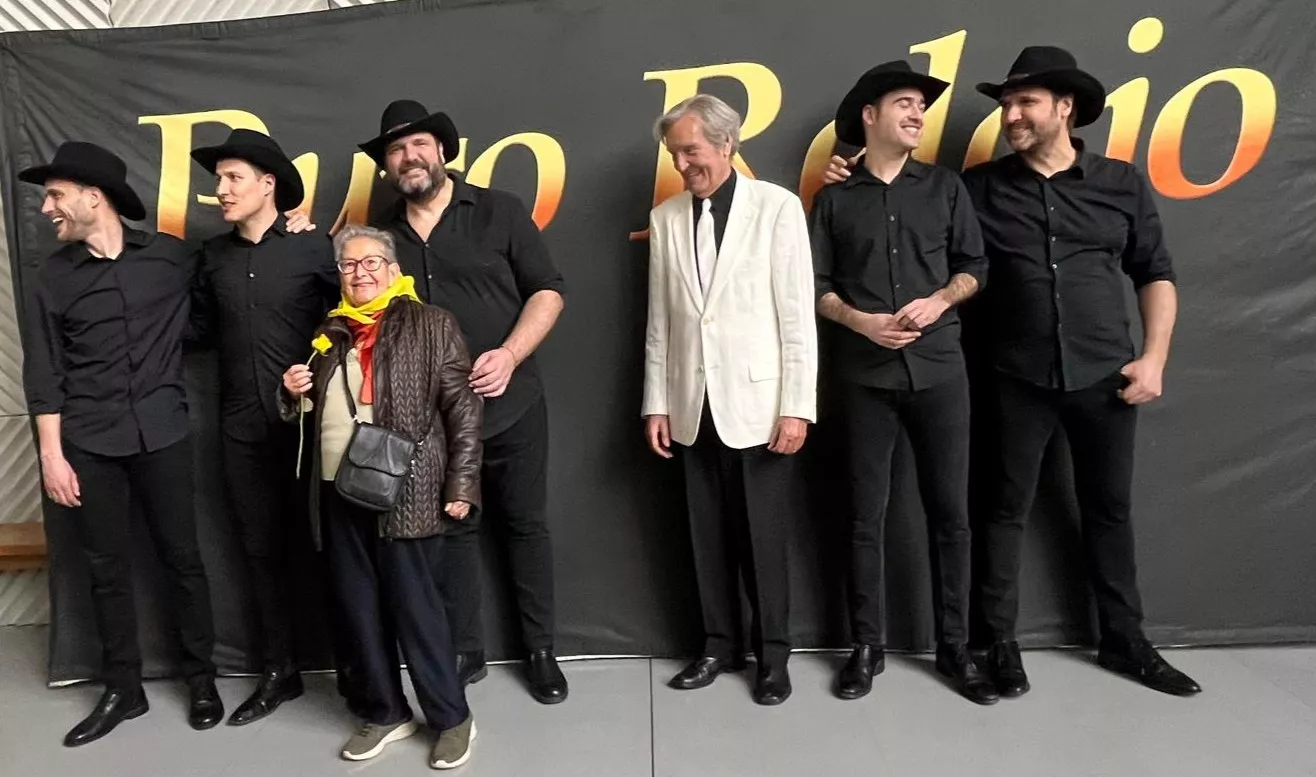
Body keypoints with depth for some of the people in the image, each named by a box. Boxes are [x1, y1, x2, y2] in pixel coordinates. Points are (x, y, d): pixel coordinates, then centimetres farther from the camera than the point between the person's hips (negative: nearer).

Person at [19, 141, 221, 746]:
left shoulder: (172, 257, 1)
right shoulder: (55, 275, 4)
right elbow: (44, 373, 4)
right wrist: (51, 454, -1)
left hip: (162, 435, -1)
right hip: (88, 444, 1)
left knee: (182, 558, 7)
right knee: (107, 568, 9)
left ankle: (201, 679, 23)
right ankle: (123, 689, 25)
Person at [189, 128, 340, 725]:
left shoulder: (312, 247, -5)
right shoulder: (214, 254, 9)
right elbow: (200, 329, 16)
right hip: (241, 427, 4)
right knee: (261, 549, 11)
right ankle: (279, 671, 25)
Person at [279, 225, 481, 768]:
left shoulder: (430, 325, -1)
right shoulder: (331, 333, 15)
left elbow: (464, 409, -7)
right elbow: (310, 411, 26)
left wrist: (461, 484, -13)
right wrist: (292, 392, 4)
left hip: (405, 491, -5)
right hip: (339, 492, 6)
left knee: (413, 605, 0)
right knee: (358, 609, 12)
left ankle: (451, 718, 18)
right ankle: (383, 712, 30)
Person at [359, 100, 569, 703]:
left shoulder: (498, 211, -2)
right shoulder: (382, 235, 8)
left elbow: (547, 290, -4)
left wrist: (510, 355, -18)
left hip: (510, 405, -2)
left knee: (525, 525, 7)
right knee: (452, 528, 12)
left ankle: (541, 651, 23)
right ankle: (465, 652, 27)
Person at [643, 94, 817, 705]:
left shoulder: (777, 207, -4)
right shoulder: (665, 218, 8)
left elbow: (798, 315, -7)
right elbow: (660, 321, 9)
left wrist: (797, 405, -10)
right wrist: (657, 403, 6)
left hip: (758, 404, -3)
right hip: (694, 407, 4)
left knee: (764, 537, 6)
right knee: (709, 535, 12)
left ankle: (773, 654, 25)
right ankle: (721, 645, 29)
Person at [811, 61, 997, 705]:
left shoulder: (944, 186, 10)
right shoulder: (835, 198, 6)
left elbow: (974, 266, 10)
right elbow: (816, 285, 3)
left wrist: (939, 301, -9)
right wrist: (860, 321, -13)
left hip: (939, 369, 1)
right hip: (865, 375, -1)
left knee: (950, 511, 5)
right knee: (866, 514, 5)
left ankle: (954, 647, 20)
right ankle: (867, 647, 18)